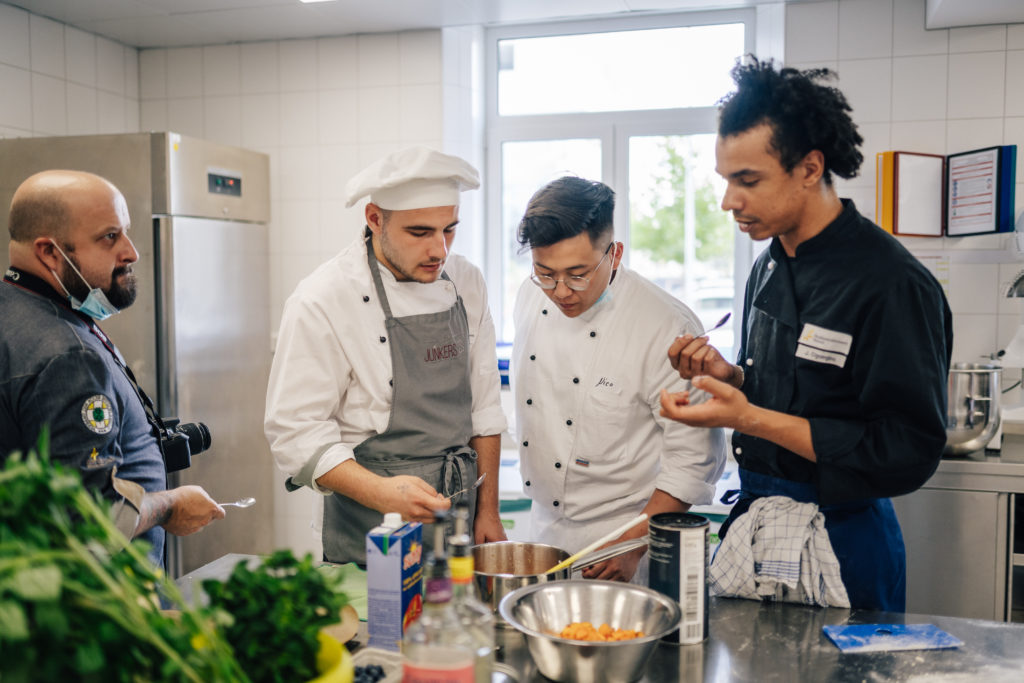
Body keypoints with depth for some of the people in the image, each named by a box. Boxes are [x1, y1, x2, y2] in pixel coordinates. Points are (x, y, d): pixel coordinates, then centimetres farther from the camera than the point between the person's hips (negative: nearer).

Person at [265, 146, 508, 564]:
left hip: (459, 513, 5)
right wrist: (380, 492, -30)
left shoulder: (465, 283, 1)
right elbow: (296, 432, -16)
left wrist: (488, 510, 5)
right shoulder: (321, 302, -16)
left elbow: (483, 406, 6)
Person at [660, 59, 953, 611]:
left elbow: (909, 452, -22)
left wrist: (751, 418, -25)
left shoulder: (893, 284, -20)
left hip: (841, 545, -7)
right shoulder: (769, 267, 5)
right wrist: (728, 377, -4)